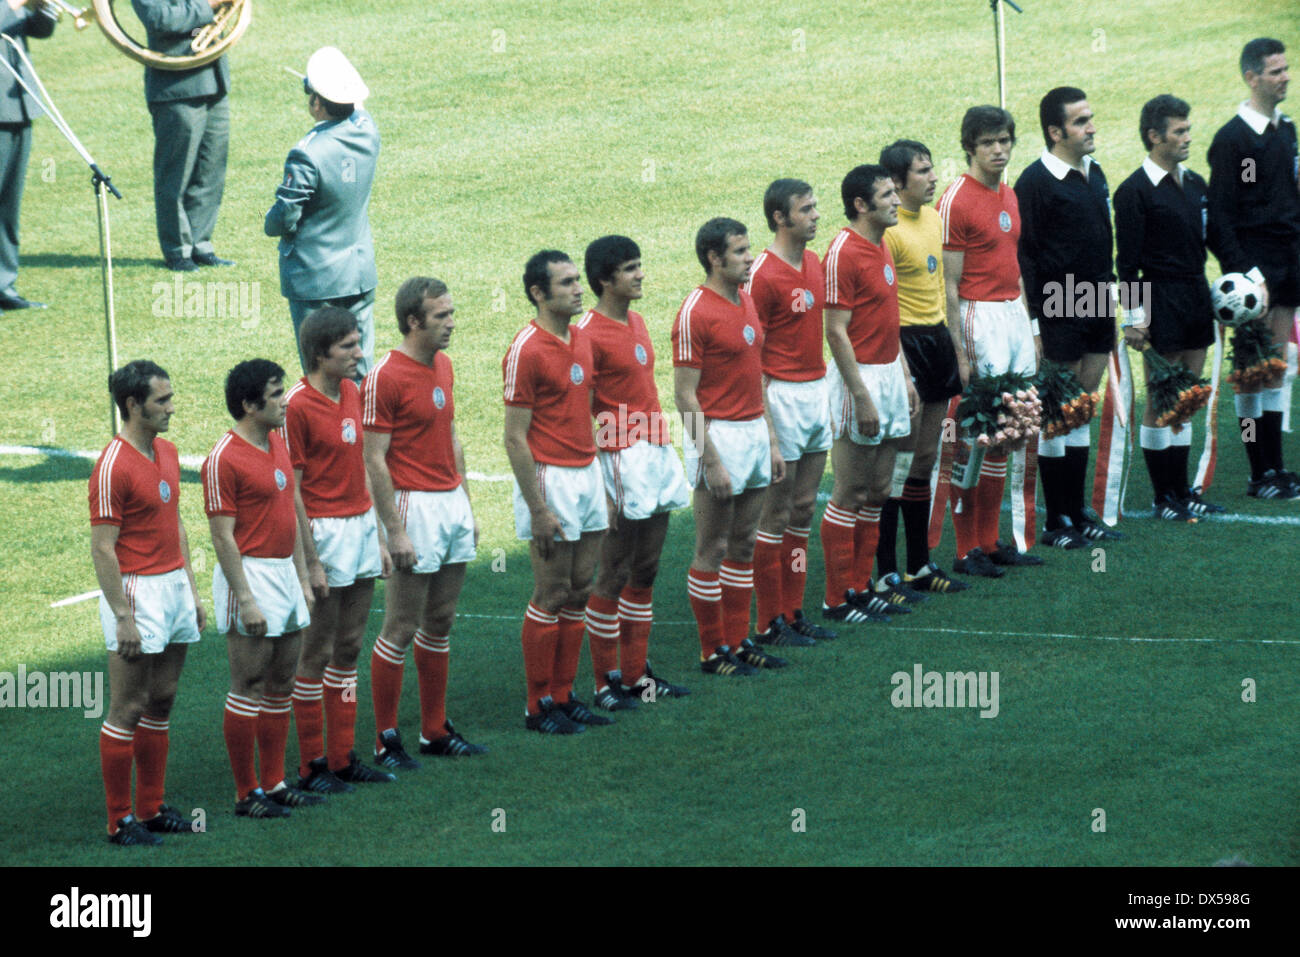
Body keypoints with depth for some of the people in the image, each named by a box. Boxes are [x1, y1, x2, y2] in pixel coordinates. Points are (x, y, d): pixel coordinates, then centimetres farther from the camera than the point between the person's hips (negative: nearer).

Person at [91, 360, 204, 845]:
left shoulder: (167, 452, 10)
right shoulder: (113, 468, -17)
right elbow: (102, 549, -17)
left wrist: (192, 590, 17)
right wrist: (123, 618, -19)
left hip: (174, 588, 8)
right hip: (137, 591, -8)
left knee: (161, 703, 12)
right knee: (128, 711, -3)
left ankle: (152, 808, 19)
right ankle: (120, 820, 2)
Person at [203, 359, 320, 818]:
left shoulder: (278, 444, 12)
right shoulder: (225, 459, -15)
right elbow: (223, 536, -16)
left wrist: (302, 578, 18)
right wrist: (246, 599, -19)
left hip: (284, 571, 9)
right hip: (250, 574, -9)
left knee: (281, 685, 11)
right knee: (250, 688, -3)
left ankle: (274, 784, 19)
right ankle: (246, 793, 2)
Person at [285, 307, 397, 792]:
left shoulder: (352, 393, 9)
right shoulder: (298, 406, -15)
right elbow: (292, 491, -14)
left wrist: (378, 537, 16)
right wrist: (311, 562, -16)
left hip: (361, 527, 8)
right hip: (324, 531, -8)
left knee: (348, 648, 12)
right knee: (316, 652, 0)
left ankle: (343, 759, 18)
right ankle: (312, 767, 6)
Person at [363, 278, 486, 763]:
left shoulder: (443, 365, 11)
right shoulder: (386, 378, -15)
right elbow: (375, 460, -15)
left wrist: (466, 502, 18)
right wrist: (394, 531, -17)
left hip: (453, 503, 8)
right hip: (415, 505, -8)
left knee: (440, 623, 13)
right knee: (401, 629, -3)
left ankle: (436, 730, 20)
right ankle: (386, 738, 4)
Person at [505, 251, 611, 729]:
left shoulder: (582, 340, 10)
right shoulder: (527, 352, -16)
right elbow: (515, 437, -16)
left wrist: (602, 480, 15)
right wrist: (538, 510, -18)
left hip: (587, 474, 8)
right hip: (551, 479, -8)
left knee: (579, 591, 10)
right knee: (551, 596, -2)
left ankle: (563, 694, 18)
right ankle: (539, 706, 6)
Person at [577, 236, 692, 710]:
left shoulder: (636, 322, 13)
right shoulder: (589, 334, -14)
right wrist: (600, 485, -17)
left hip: (657, 455, 9)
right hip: (622, 458, -9)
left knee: (645, 572, 13)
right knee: (613, 577, -2)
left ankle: (636, 674, 20)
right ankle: (606, 683, 5)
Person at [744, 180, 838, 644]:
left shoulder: (814, 263, 11)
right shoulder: (763, 275, -15)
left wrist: (824, 395, 18)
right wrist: (766, 421, -17)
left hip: (816, 392, 8)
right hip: (783, 394, -8)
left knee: (803, 508, 12)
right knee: (776, 513, -3)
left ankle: (793, 613, 18)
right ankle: (770, 623, 3)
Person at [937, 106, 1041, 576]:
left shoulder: (1008, 196, 14)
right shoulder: (957, 201, -12)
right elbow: (950, 284, -14)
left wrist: (1030, 327, 20)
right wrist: (960, 351, -17)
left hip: (1016, 313, 8)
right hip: (980, 319, -8)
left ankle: (989, 540, 17)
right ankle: (967, 550, -2)